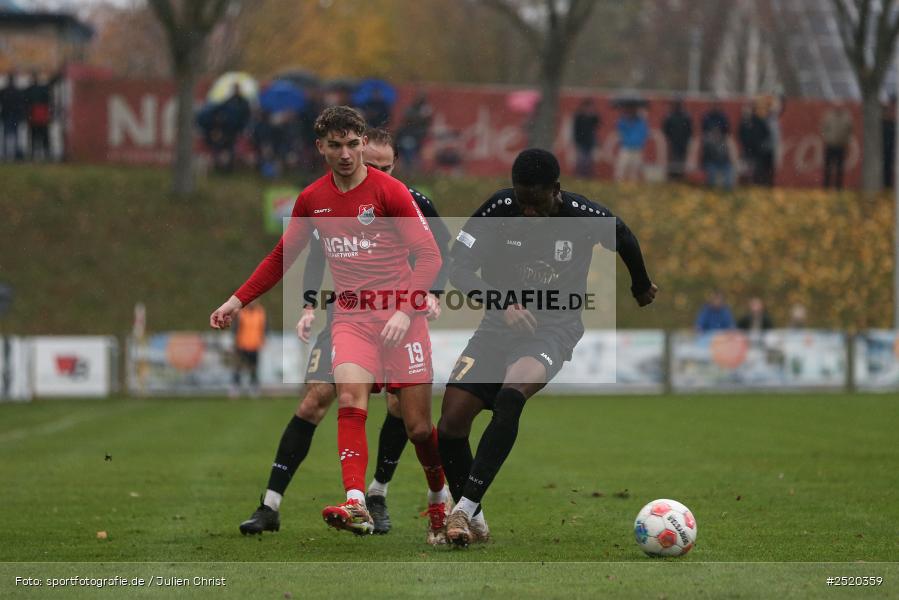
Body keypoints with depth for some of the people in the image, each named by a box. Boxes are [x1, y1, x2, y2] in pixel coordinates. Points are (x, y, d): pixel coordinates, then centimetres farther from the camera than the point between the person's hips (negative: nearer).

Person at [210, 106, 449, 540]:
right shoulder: (312, 199, 7)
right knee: (350, 398, -25)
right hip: (350, 317, 3)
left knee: (418, 427, -1)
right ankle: (356, 507, -35)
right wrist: (238, 300, 14)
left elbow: (429, 255, -7)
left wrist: (406, 311, -18)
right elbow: (281, 258, 20)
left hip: (400, 318, -3)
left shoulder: (389, 191, -6)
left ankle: (440, 499, 28)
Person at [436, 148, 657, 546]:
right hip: (501, 324, 3)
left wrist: (642, 286, 30)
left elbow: (625, 240, 11)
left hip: (555, 329, -3)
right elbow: (459, 268, -9)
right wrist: (502, 304, -27)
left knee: (510, 396, -35)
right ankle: (472, 520, 10)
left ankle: (465, 508, -33)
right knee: (451, 423, -12)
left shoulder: (585, 217, -12)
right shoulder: (498, 210, -11)